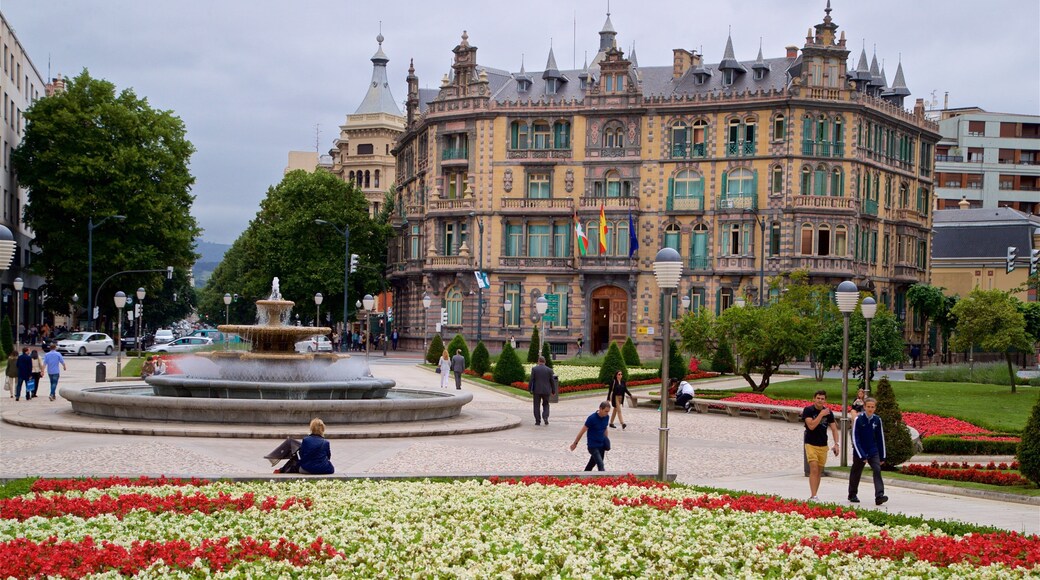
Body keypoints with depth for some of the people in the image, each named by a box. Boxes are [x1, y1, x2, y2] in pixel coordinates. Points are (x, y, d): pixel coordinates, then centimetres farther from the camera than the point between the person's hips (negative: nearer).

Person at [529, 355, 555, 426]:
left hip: (537, 391, -1)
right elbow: (552, 381, 3)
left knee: (537, 406, 8)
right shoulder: (549, 370, 0)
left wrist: (530, 391, 0)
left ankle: (538, 421, 5)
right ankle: (545, 417, -6)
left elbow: (531, 380, -6)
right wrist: (553, 391, 13)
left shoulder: (534, 369, -4)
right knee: (546, 405, 15)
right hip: (546, 391, 1)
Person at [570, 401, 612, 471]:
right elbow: (582, 431, -12)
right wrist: (575, 443, -4)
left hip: (601, 445, 7)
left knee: (593, 462, 21)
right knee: (601, 465, -18)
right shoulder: (592, 418, -20)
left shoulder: (606, 417, -1)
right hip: (593, 446, -7)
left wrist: (607, 443, 22)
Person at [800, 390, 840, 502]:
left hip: (823, 446, 5)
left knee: (819, 472, 8)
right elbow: (811, 426, -19)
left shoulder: (828, 412, 6)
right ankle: (813, 496, -21)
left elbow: (834, 429, 8)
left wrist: (836, 444, -2)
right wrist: (821, 414, -19)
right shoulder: (808, 410, -7)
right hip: (811, 444, -5)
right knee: (814, 469, -16)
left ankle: (813, 496, 16)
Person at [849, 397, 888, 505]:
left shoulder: (877, 420, -1)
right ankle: (852, 495, 30)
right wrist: (862, 456, -16)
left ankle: (879, 496, -25)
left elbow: (880, 439, 7)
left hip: (873, 452, 2)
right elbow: (855, 439, -11)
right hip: (859, 452, -2)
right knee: (856, 473, 11)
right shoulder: (858, 419, -11)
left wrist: (882, 456, 9)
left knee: (877, 471, -16)